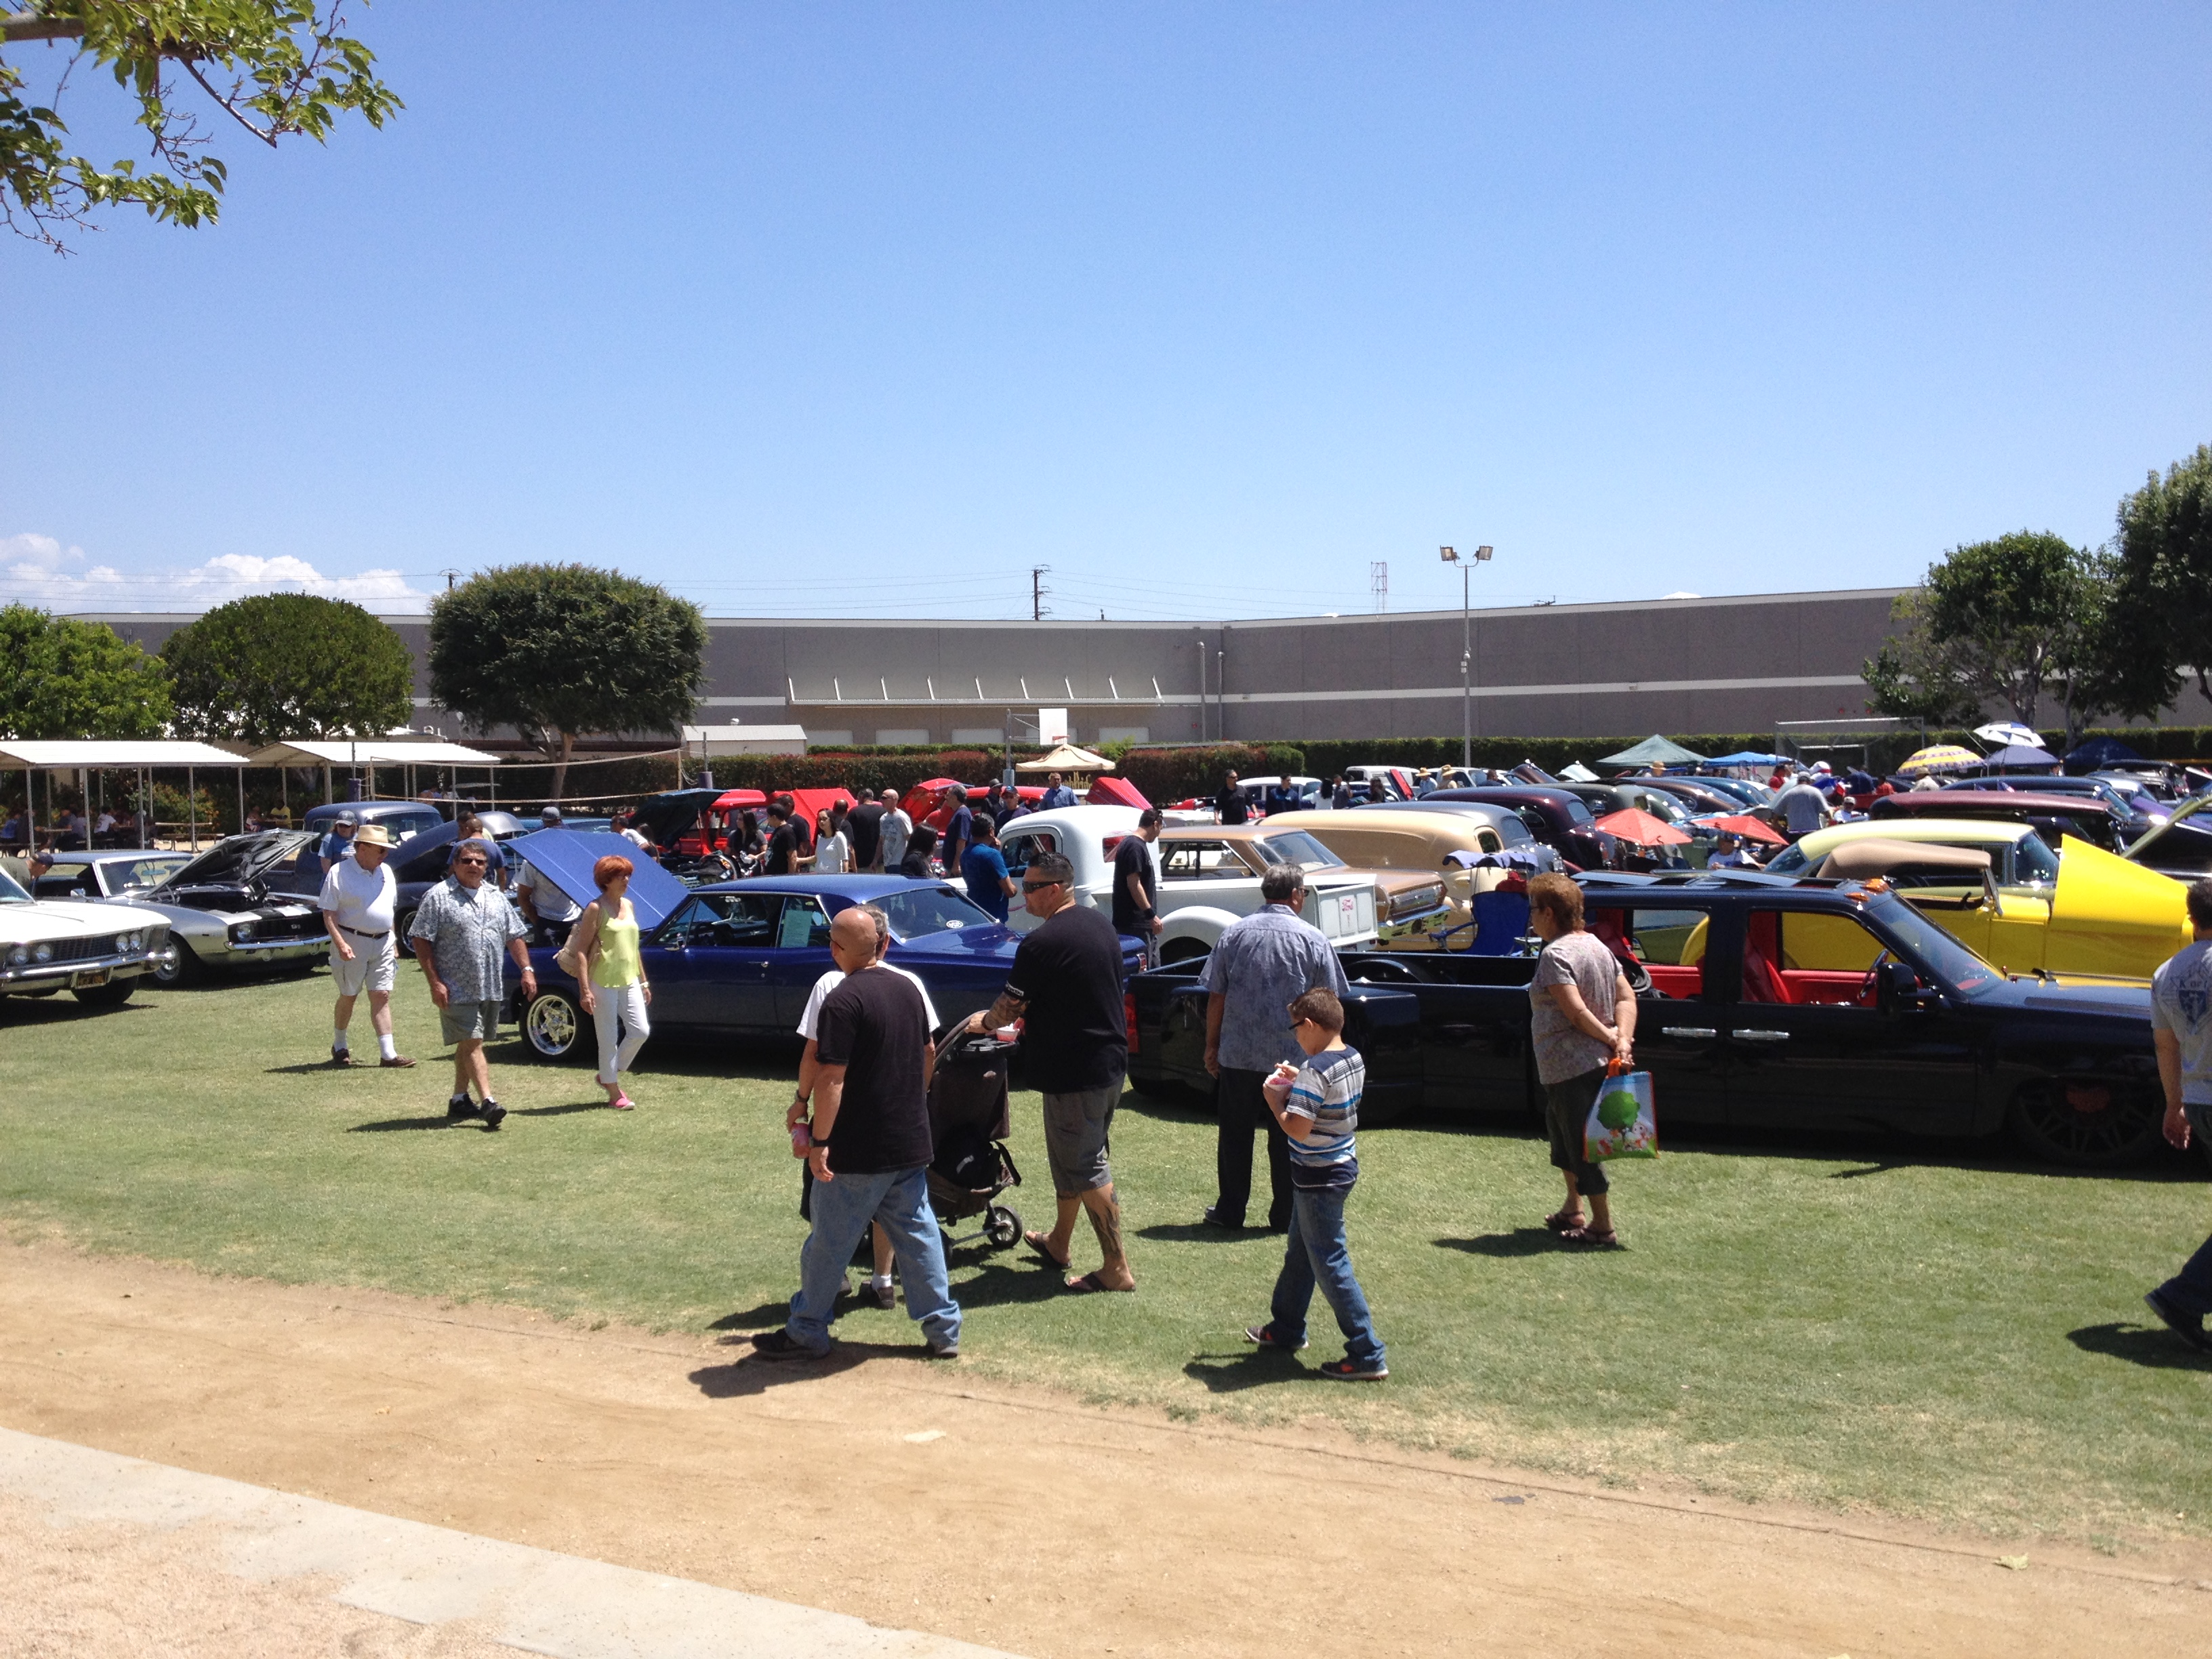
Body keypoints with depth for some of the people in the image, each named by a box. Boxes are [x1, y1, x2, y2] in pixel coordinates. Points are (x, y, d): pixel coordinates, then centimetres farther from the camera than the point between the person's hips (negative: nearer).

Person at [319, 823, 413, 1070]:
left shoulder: (386, 873, 11)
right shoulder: (339, 873, -8)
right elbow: (329, 913, -11)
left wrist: (394, 942, 18)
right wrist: (340, 943, -22)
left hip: (383, 943, 5)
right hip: (352, 943, -5)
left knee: (382, 996, -1)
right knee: (348, 997, 8)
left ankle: (388, 1054, -5)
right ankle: (340, 1046, 27)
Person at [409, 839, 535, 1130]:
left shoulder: (496, 897, 13)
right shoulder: (438, 897, -5)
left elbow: (515, 937, 17)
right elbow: (421, 941, -8)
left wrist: (527, 970, 5)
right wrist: (434, 982, -14)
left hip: (491, 987, 6)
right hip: (457, 989, -6)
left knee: (469, 1044, 13)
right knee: (471, 1043, -11)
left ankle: (459, 1099, 23)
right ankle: (488, 1102, -17)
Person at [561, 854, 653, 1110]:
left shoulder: (629, 906, 12)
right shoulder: (596, 909, -9)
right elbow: (581, 951, -13)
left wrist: (644, 982, 18)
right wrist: (585, 990, -19)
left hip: (629, 981, 7)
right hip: (603, 983, -7)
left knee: (641, 1032, 1)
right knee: (608, 1039, 1)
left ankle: (609, 1076, 21)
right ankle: (614, 1093, 11)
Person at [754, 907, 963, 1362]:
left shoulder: (842, 1002, -18)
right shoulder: (908, 989, 6)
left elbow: (832, 1077, -22)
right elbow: (929, 1054, 17)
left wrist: (819, 1141, -18)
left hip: (858, 1153, -7)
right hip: (911, 1144, 7)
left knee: (829, 1242, 6)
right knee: (918, 1235, 13)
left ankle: (807, 1332, 17)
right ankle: (943, 1331, 14)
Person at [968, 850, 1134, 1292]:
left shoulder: (1042, 942, -20)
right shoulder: (1101, 925, 8)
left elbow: (1010, 1005, -11)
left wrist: (985, 1022, 9)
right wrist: (1029, 1016, 23)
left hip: (1074, 1070, -9)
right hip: (1111, 1060, 9)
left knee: (1086, 1167, -2)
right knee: (1076, 1156, 21)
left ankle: (1117, 1268, 1)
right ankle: (1059, 1243, 36)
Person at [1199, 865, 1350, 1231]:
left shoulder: (1235, 933, -1)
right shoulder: (1313, 939, -5)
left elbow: (1215, 997, 1)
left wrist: (1211, 1045, 10)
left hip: (1237, 1054, 1)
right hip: (1292, 1057, -1)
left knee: (1235, 1135, 11)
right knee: (1287, 1137, 9)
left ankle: (1230, 1212, 19)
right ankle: (1284, 1215, 15)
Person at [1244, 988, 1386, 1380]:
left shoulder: (1316, 1072, -25)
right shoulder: (1354, 1059, 3)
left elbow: (1298, 1128, -30)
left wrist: (1274, 1098, -14)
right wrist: (1298, 1081, 9)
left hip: (1319, 1179, -10)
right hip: (1342, 1166, 10)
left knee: (1331, 1265, -1)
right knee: (1299, 1252, 24)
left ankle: (1367, 1355, 3)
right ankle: (1286, 1328, 39)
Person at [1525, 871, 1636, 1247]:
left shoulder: (1554, 955, -18)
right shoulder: (1597, 946, 10)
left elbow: (1576, 1011, -26)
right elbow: (1627, 998, 5)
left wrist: (1610, 1037, -14)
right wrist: (1623, 1039, -6)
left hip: (1569, 1066, -10)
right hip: (1597, 1062, 10)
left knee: (1582, 1145, -1)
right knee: (1563, 1131, 24)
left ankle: (1602, 1226, 6)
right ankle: (1572, 1211, 34)